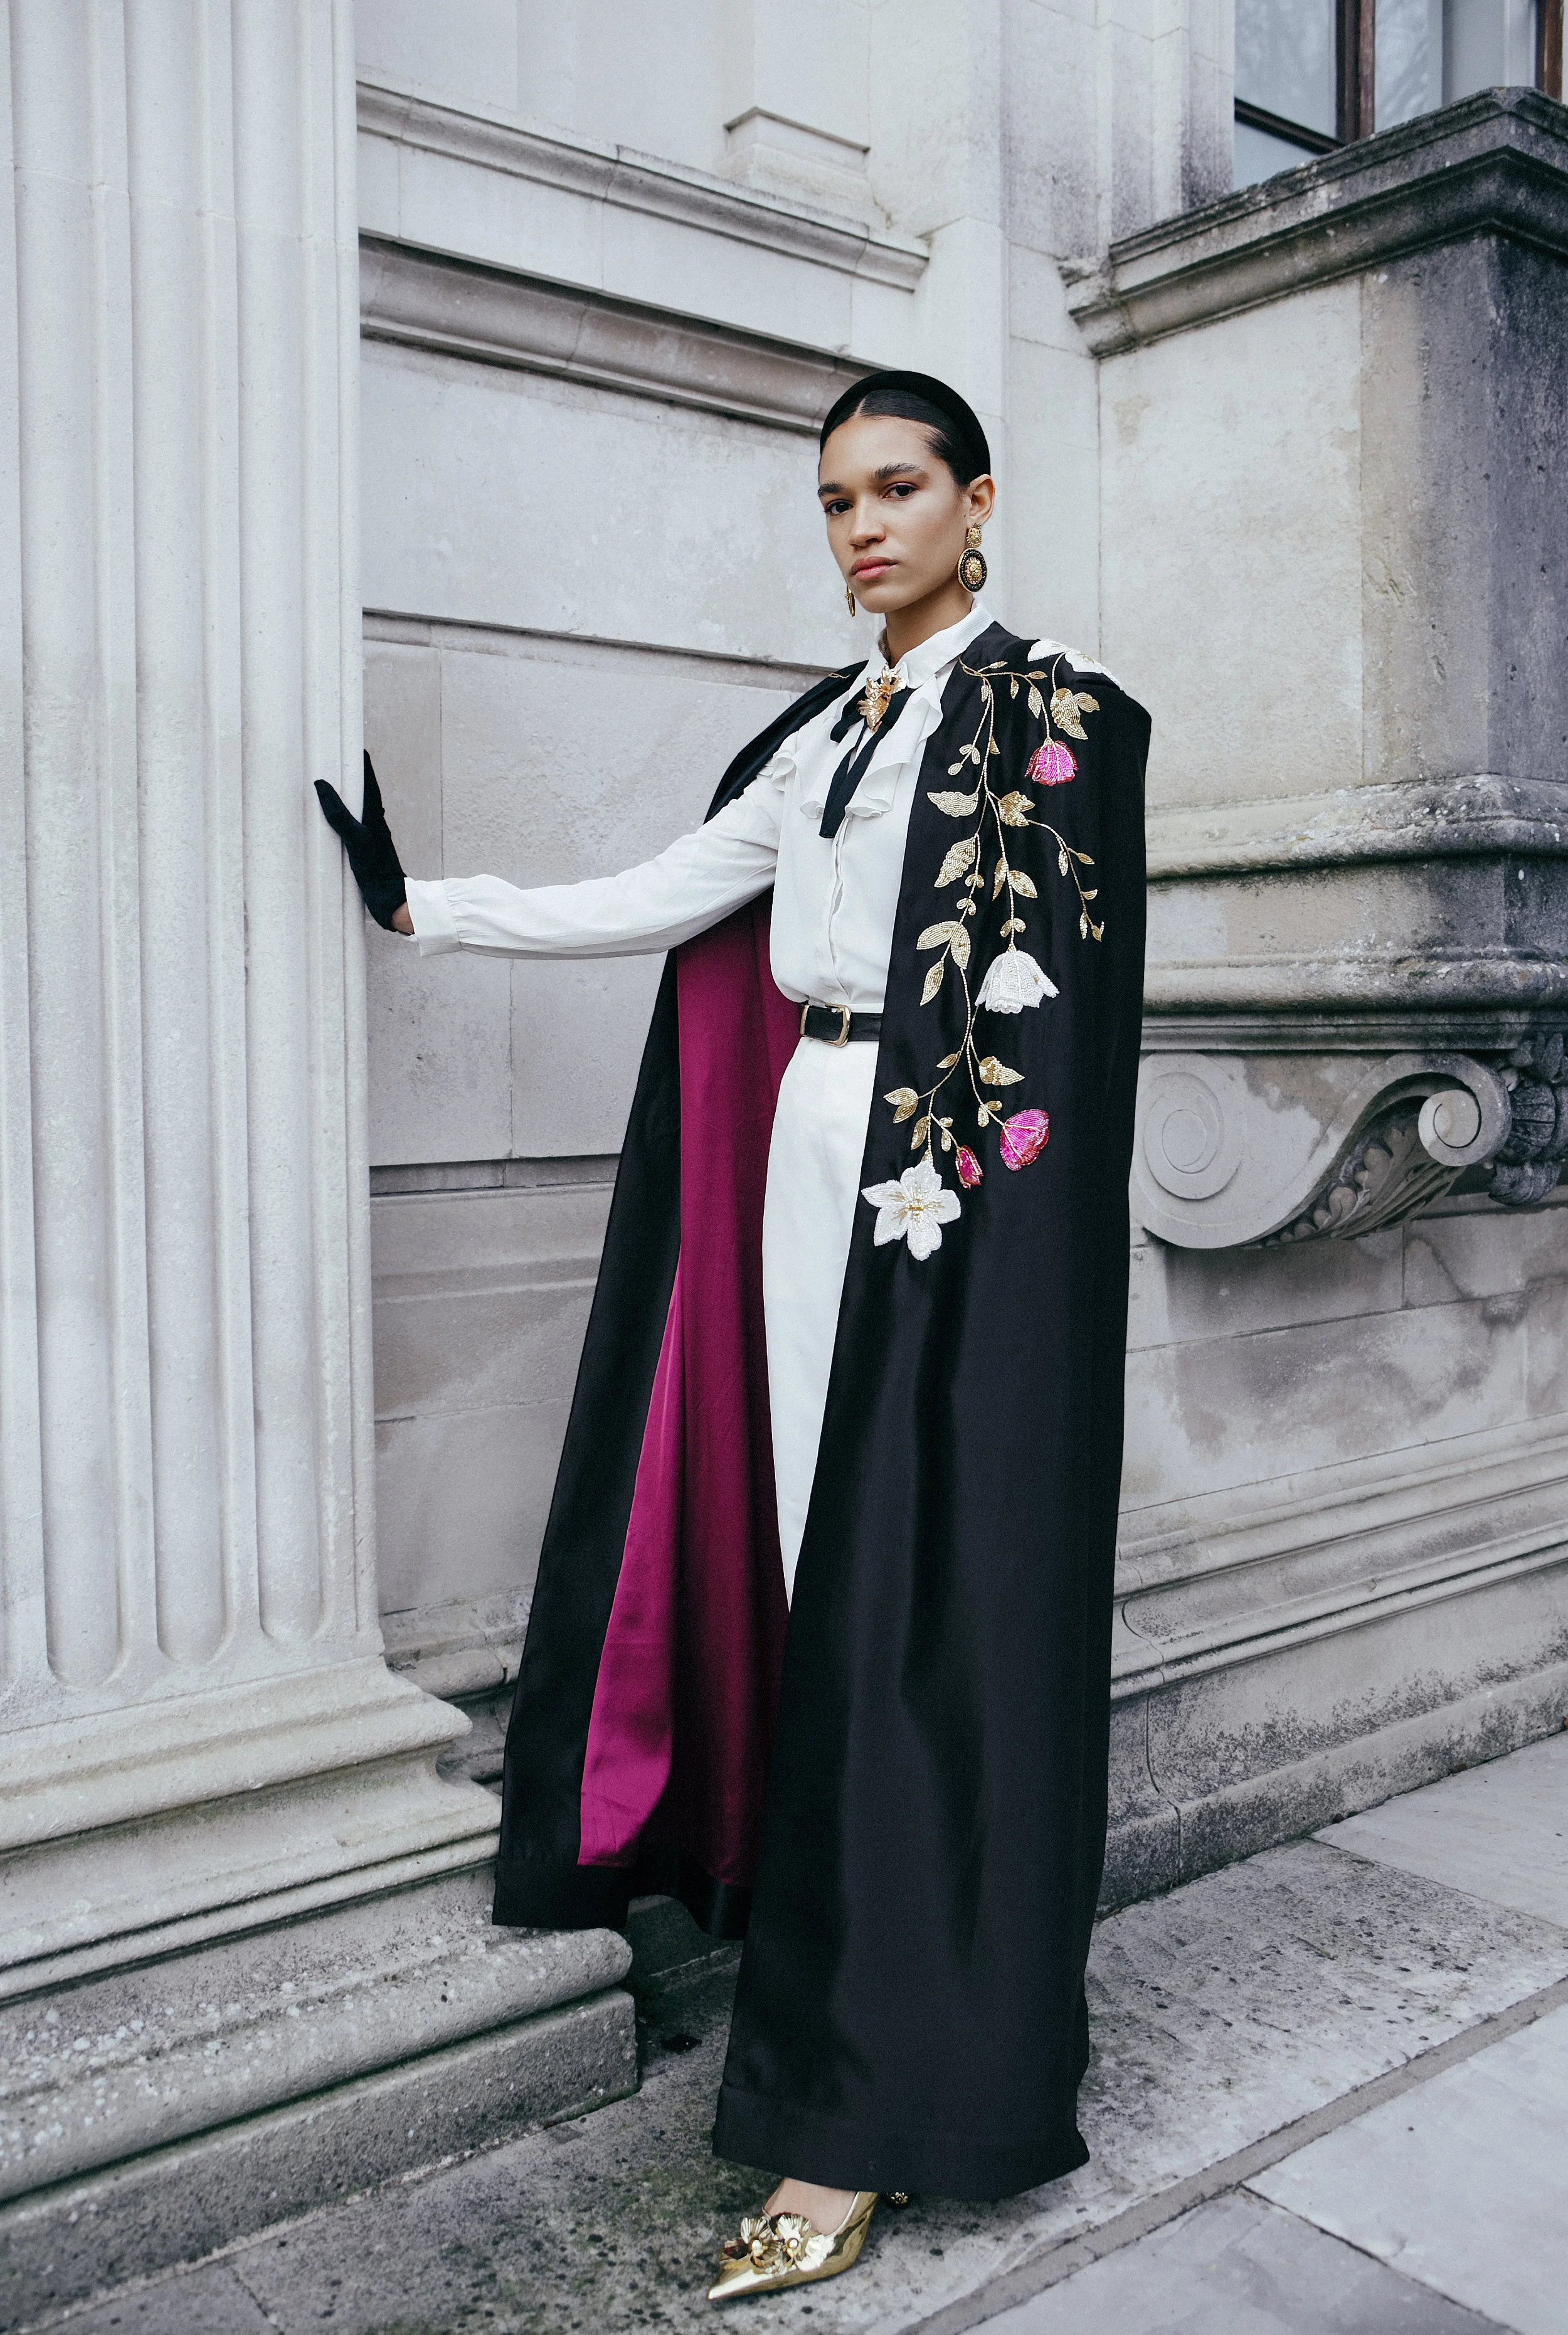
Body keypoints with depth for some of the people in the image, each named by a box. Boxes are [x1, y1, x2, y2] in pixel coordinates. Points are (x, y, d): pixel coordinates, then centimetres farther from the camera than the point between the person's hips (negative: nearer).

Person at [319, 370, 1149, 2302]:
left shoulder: (1050, 709, -1)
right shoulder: (822, 733, 19)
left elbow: (1028, 982, -10)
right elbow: (659, 902, 15)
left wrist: (937, 1179, -17)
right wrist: (428, 905, 13)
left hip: (962, 1191, -7)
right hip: (815, 1157, 7)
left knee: (917, 1588, -7)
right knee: (830, 1576, 6)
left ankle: (871, 2108, 1)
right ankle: (905, 2010, 20)